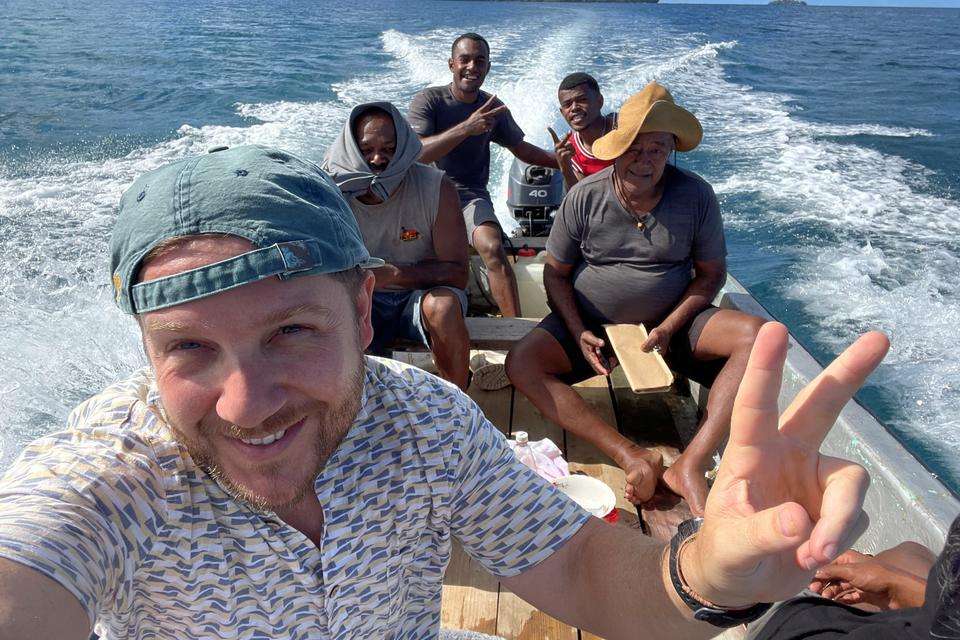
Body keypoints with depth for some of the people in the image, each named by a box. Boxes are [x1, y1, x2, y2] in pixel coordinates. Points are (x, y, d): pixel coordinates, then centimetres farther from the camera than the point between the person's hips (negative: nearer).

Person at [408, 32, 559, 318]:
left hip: (471, 195, 2)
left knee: (493, 248, -29)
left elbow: (521, 148, 26)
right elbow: (416, 153, -20)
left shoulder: (493, 108, 10)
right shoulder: (428, 100, -4)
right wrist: (466, 128, -30)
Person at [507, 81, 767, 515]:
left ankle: (691, 466, -31)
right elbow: (555, 272, -1)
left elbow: (711, 273, -1)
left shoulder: (695, 195, -7)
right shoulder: (584, 197, -9)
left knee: (757, 335, -26)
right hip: (591, 323, 0)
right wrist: (578, 333, -16)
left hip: (670, 322, 0)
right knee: (521, 364, -25)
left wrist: (668, 328, -16)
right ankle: (634, 458, -30)